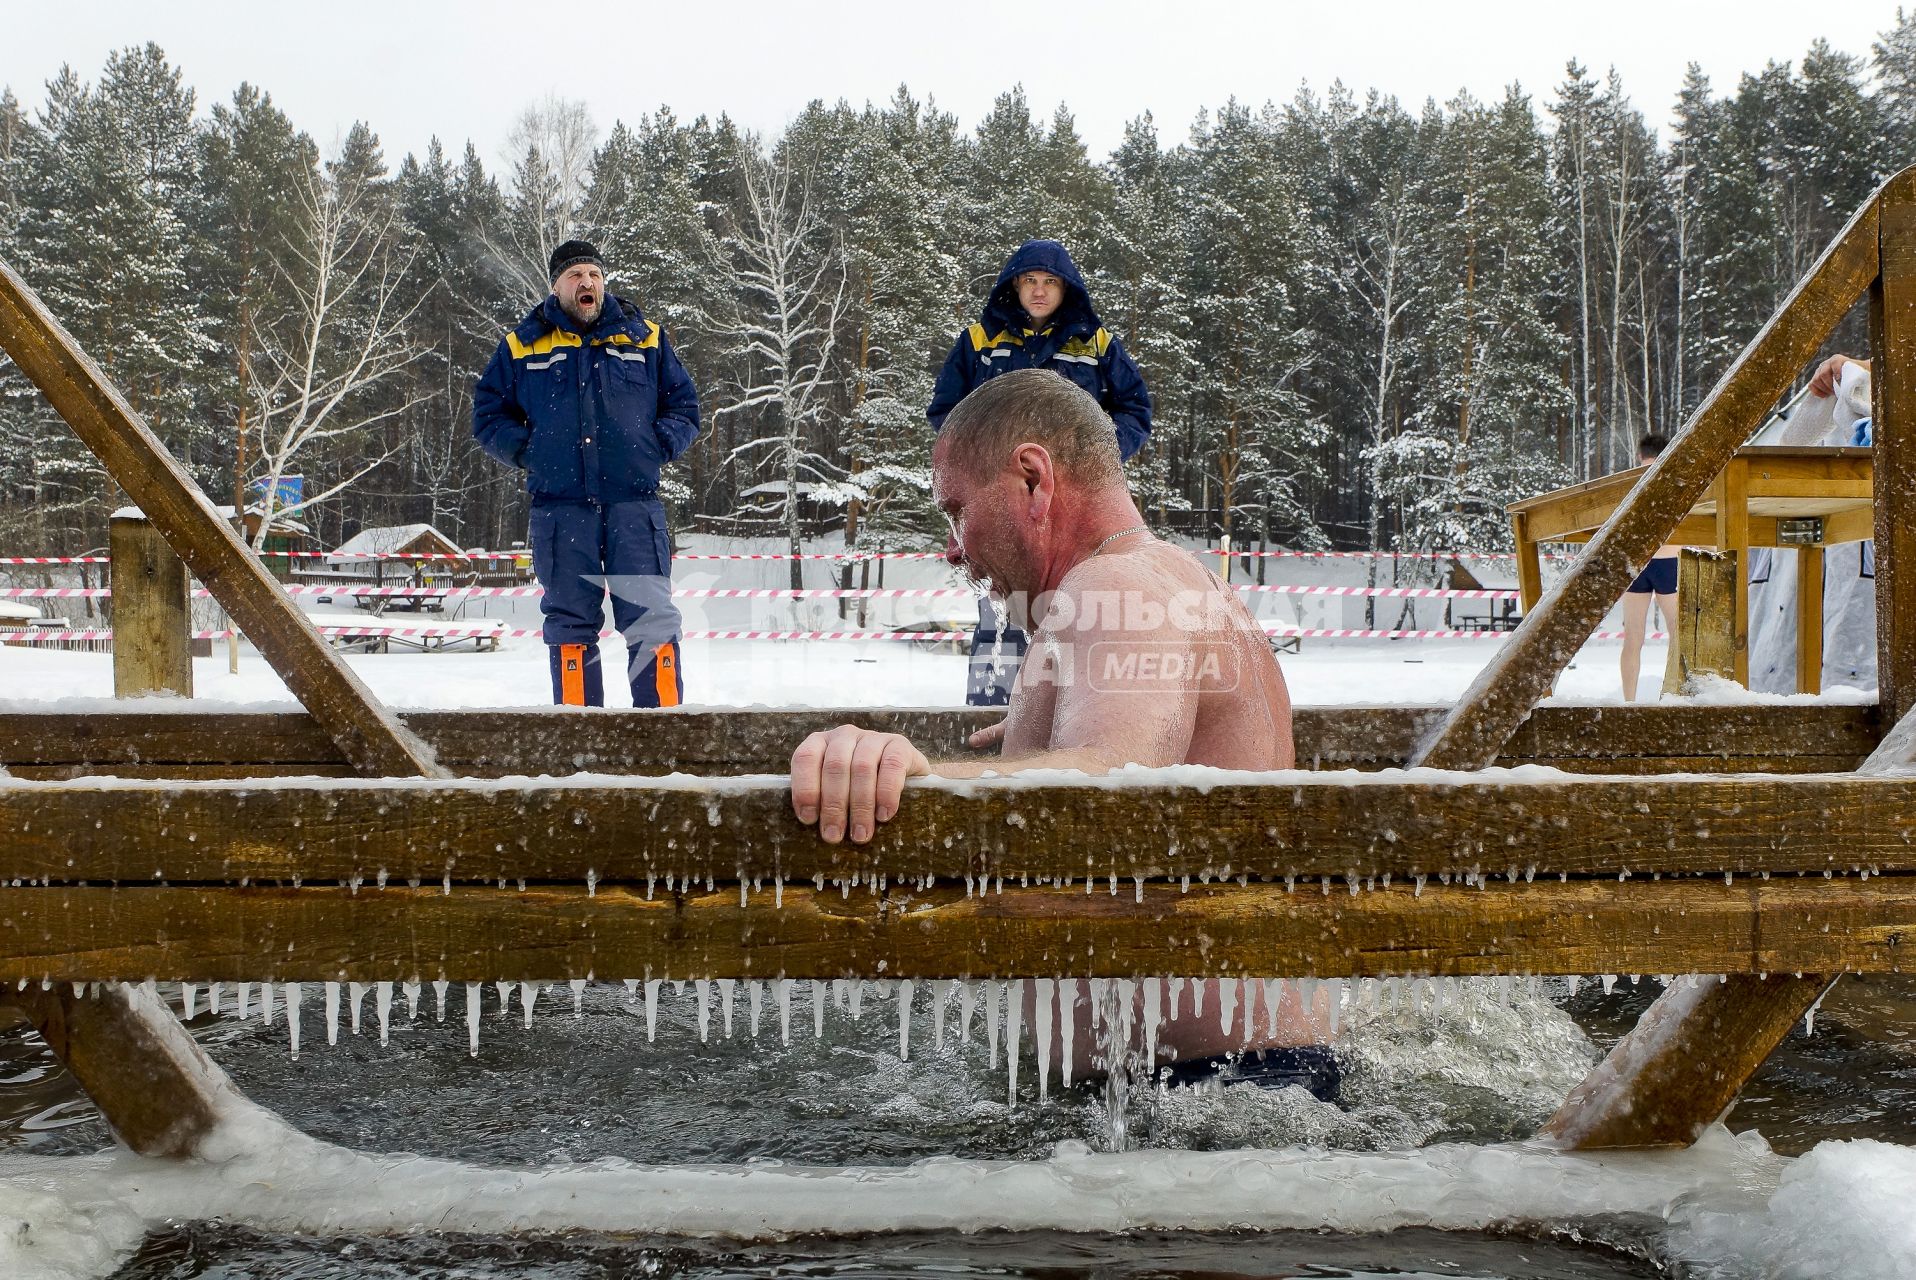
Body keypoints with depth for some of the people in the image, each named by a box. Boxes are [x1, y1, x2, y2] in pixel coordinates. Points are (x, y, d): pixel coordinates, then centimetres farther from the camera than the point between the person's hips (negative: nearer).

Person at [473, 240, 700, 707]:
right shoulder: (522, 346, 12)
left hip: (634, 503, 0)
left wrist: (657, 445, -2)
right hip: (560, 507, 0)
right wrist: (526, 450, 0)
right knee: (570, 622, 4)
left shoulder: (645, 338, 13)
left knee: (652, 618, -6)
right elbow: (488, 415, 17)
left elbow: (684, 406, 16)